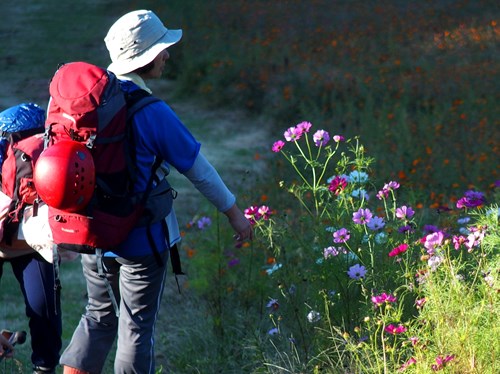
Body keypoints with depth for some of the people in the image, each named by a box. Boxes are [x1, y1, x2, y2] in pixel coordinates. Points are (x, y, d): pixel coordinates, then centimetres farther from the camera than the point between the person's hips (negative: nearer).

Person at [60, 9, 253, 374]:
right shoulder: (152, 113, -19)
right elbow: (198, 169, -10)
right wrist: (234, 212, 3)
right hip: (140, 239, -6)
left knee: (99, 314, 20)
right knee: (138, 324, 8)